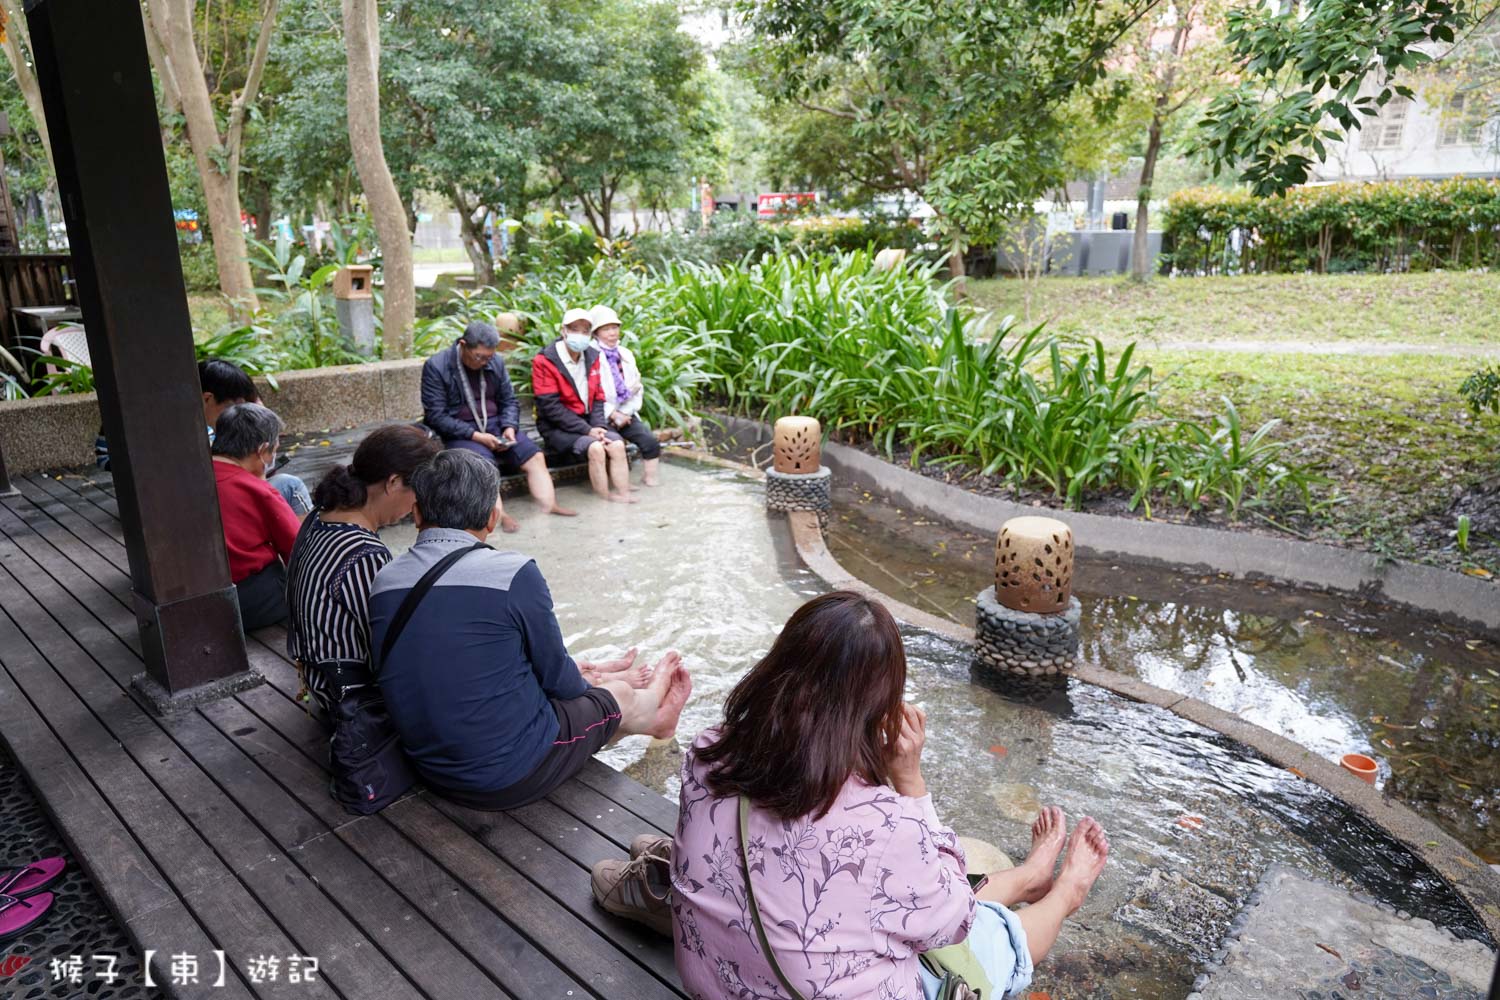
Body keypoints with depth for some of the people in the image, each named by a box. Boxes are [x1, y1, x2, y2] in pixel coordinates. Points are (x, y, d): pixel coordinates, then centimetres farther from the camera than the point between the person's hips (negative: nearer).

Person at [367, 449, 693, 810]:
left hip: (432, 772, 5)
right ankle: (654, 707, 54)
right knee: (620, 694, 22)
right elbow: (557, 679, -10)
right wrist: (582, 684, 16)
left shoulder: (382, 582, -3)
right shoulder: (514, 574, -22)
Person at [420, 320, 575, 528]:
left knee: (535, 456, -16)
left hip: (495, 425, 5)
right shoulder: (435, 366, -8)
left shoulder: (496, 362, 7)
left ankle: (548, 505, -25)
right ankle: (498, 513, -39)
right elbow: (436, 416, -12)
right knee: (483, 461, -35)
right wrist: (476, 435, -20)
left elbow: (509, 401, 13)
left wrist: (509, 428, -8)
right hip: (459, 432, -5)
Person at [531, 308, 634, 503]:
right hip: (557, 427, -6)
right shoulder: (545, 361, -12)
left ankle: (623, 496, -20)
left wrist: (598, 426, -11)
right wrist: (587, 430, -20)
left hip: (587, 423, 6)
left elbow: (598, 398, 9)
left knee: (617, 443, -19)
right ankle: (606, 502, -21)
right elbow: (551, 407, -17)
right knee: (595, 447, -29)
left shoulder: (592, 357, 7)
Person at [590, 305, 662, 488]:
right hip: (602, 417, -5)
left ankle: (650, 480, -5)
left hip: (626, 414, 6)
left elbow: (638, 387, 13)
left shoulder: (625, 354, 16)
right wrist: (613, 415, -13)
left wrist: (624, 414, -2)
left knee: (651, 442, -15)